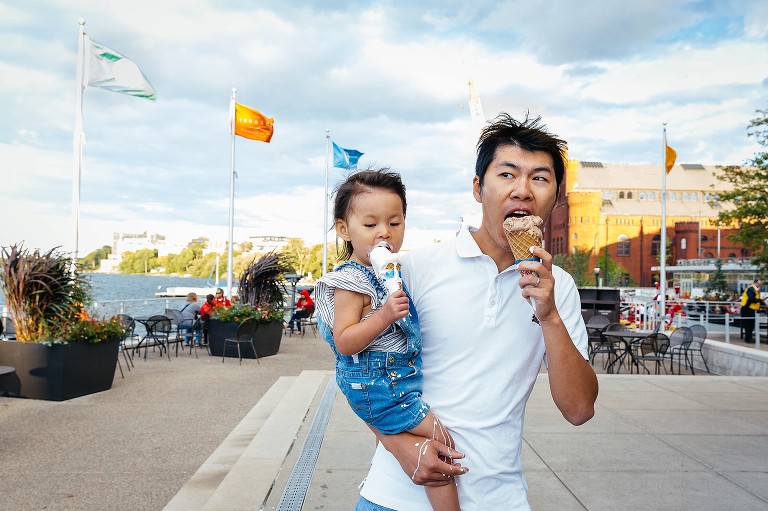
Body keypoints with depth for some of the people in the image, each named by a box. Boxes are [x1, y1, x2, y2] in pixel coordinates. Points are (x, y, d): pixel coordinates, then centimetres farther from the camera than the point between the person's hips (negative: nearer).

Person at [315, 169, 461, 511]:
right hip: (378, 383, -10)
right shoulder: (352, 282, -18)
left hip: (403, 376, 10)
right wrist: (384, 316, -32)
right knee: (439, 439, -11)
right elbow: (344, 343, -24)